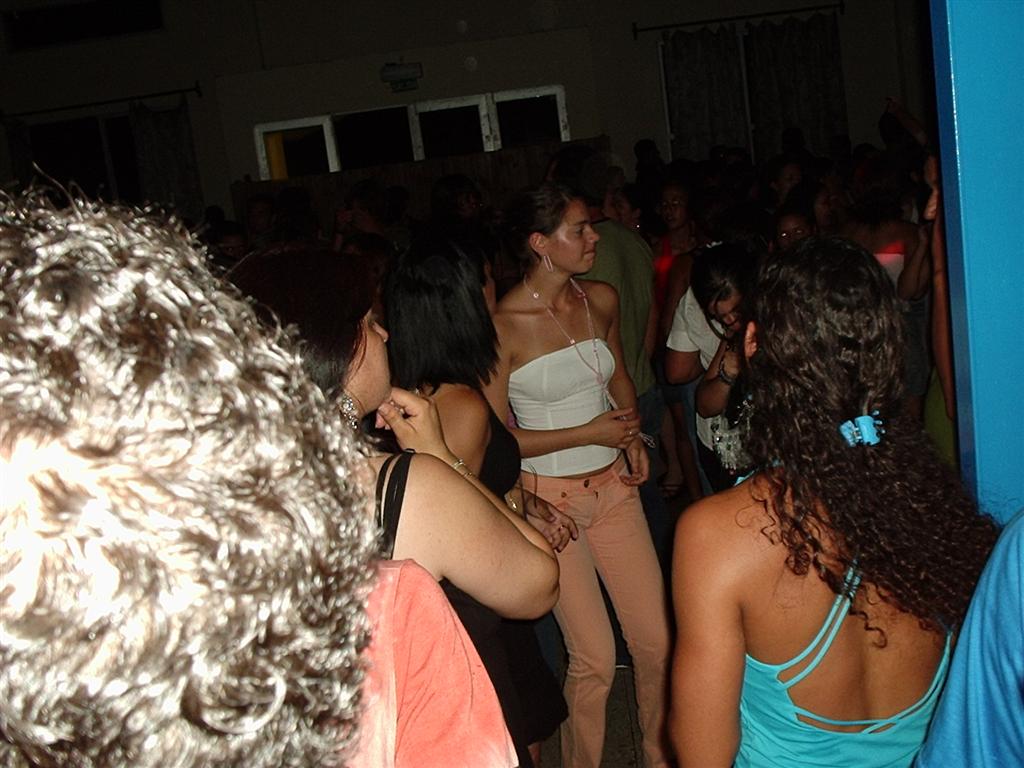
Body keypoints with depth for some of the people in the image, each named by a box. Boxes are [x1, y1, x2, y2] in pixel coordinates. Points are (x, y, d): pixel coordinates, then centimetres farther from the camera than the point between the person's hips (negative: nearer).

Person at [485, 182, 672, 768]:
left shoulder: (603, 300, 2)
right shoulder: (503, 324, -16)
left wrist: (634, 436, 2)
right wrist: (589, 433, -14)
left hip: (615, 487, 5)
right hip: (550, 499, -5)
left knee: (658, 640, 9)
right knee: (595, 657, 2)